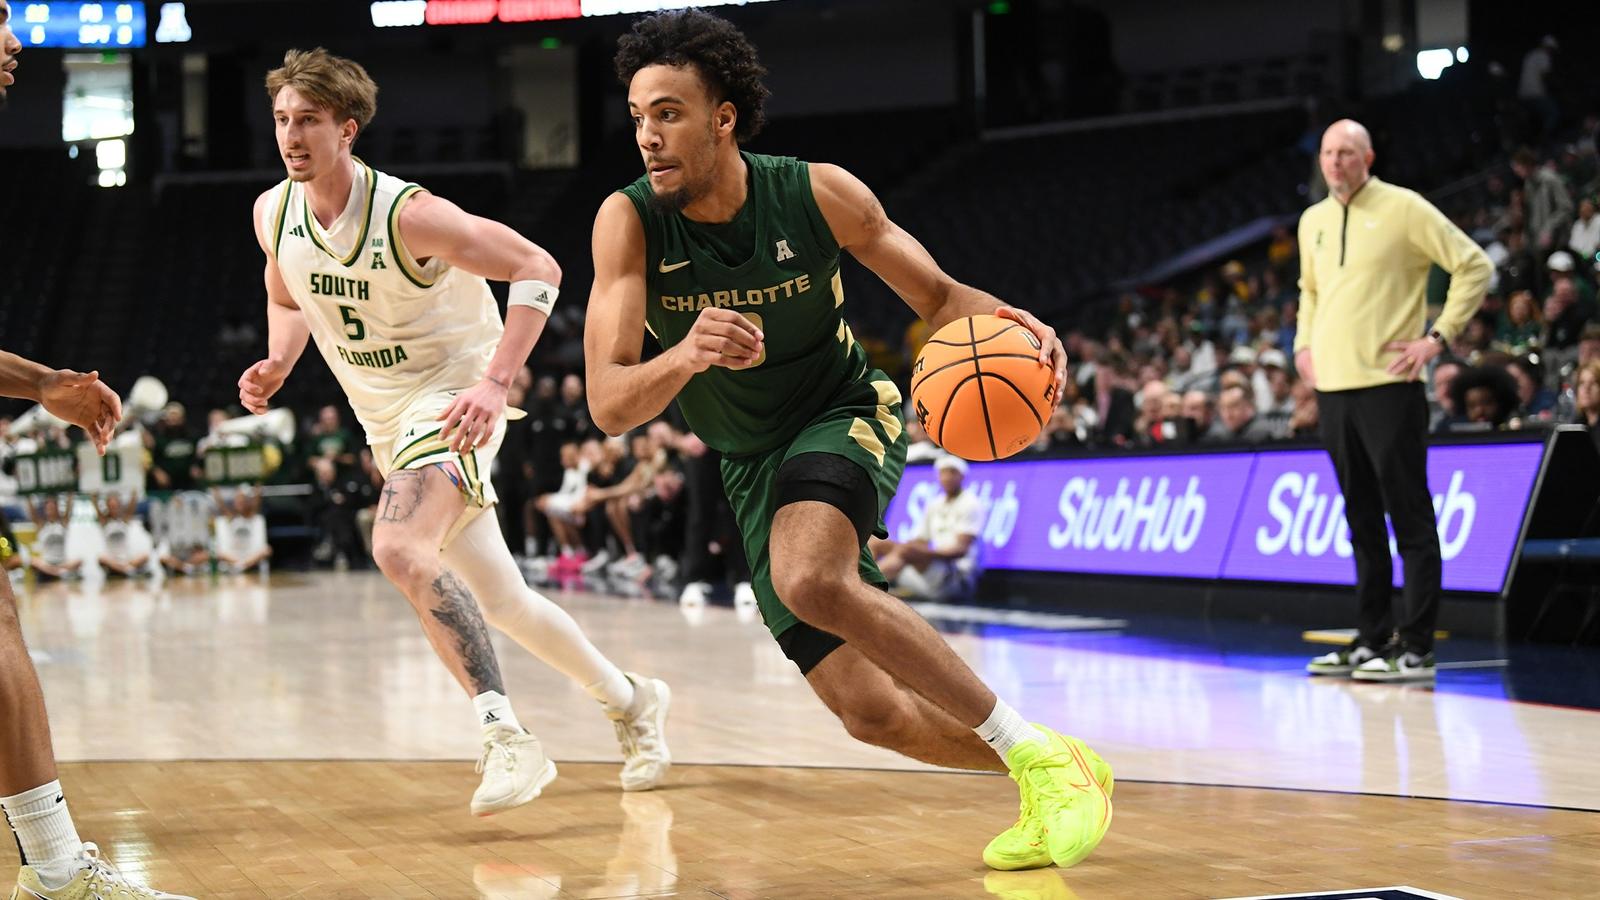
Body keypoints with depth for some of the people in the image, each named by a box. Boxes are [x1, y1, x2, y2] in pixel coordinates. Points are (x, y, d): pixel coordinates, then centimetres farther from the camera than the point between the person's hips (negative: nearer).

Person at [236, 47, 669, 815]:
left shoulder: (407, 215, -22)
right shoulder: (274, 213, -3)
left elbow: (537, 270, -20)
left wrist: (494, 382, -30)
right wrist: (276, 367, -2)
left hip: (450, 399, -8)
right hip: (385, 422, 8)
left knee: (398, 549, -32)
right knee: (500, 601, 13)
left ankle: (508, 741, -30)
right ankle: (631, 702, 34)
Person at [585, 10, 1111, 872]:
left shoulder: (819, 194, -18)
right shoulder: (629, 221, -18)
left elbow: (938, 295, -4)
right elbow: (608, 405, -25)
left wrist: (1008, 326, -28)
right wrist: (684, 355, -47)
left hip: (846, 417, -3)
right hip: (752, 467, 3)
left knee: (812, 580, -36)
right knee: (873, 712, -1)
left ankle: (1036, 751, -24)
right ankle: (1050, 792, 23)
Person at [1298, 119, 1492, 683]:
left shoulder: (1403, 209, -5)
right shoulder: (1312, 221, 14)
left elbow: (1475, 266, -5)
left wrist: (1438, 337, -9)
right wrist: (1304, 342, 16)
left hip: (1387, 385, -7)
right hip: (1332, 388, 7)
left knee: (1409, 518, -5)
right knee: (1362, 520, 12)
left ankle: (1417, 648, -4)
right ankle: (1373, 641, 18)